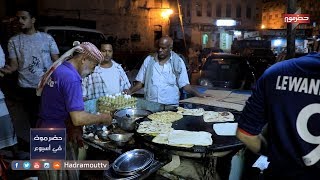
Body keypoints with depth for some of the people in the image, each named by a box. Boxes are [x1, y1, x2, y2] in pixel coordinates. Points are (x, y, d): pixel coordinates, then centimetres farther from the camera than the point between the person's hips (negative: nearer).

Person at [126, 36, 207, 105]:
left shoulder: (178, 62, 5)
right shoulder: (149, 60, 9)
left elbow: (185, 84, 5)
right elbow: (140, 82, 12)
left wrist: (198, 94, -7)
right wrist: (130, 91, -3)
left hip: (170, 105, -1)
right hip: (150, 105, 2)